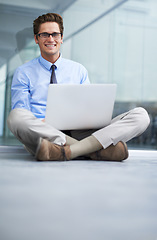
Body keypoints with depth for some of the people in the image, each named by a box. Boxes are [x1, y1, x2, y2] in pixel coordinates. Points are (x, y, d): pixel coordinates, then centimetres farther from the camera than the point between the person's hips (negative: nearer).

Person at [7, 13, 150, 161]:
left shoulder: (79, 70, 20)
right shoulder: (23, 73, 13)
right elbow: (20, 114, 4)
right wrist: (40, 124, -19)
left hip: (78, 132, 2)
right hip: (44, 134, -2)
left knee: (141, 115, -15)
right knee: (16, 116, -38)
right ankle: (94, 149, -33)